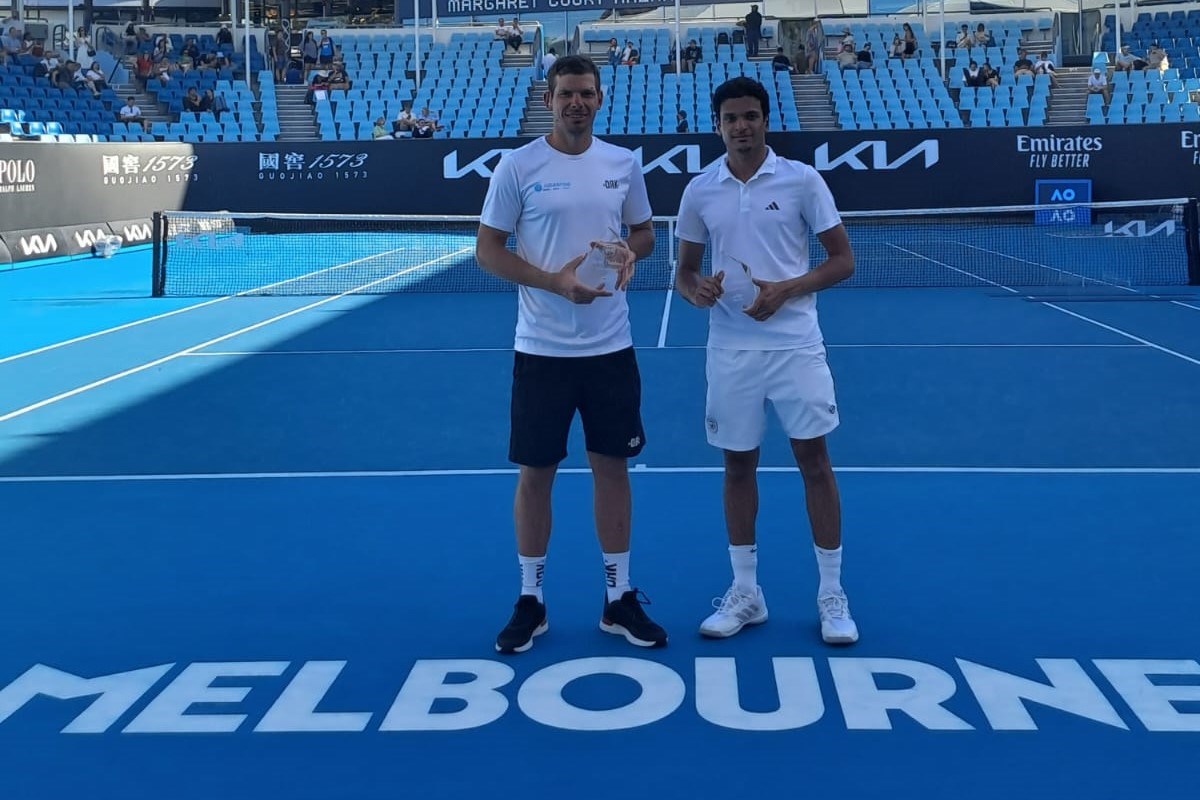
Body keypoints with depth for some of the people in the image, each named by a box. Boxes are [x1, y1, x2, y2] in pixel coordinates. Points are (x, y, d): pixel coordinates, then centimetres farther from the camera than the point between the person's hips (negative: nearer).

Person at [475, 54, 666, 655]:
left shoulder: (624, 164, 4)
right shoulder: (518, 166, -5)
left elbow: (644, 233, 16)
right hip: (542, 349, -2)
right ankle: (530, 601, 20)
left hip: (610, 347, 3)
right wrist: (555, 281, -19)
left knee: (612, 467, 9)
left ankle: (619, 600, 20)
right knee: (536, 472, 5)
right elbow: (487, 249, -5)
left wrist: (630, 252, -9)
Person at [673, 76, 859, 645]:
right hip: (730, 349, 3)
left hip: (794, 343, -2)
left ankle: (832, 595, 12)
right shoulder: (700, 191, 5)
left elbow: (842, 260, -1)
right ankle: (745, 593, 21)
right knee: (738, 465, 8)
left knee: (814, 460, 0)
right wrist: (696, 291, -13)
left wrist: (787, 289, -17)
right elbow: (684, 271, 11)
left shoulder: (802, 180, -3)